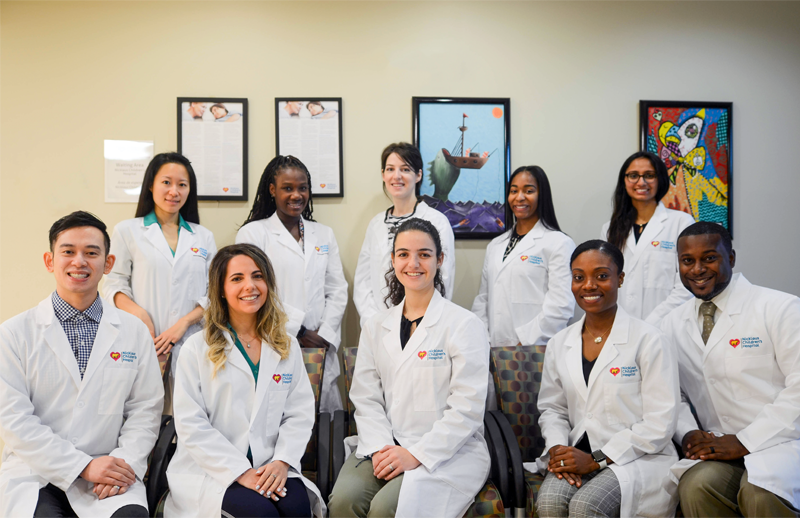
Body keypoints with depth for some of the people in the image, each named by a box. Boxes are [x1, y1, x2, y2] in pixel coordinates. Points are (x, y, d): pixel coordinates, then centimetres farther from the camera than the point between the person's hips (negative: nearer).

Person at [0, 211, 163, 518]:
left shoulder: (134, 332, 8)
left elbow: (146, 408, 7)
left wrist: (127, 461, -11)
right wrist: (83, 465, -12)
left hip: (109, 474, 1)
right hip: (35, 474, -1)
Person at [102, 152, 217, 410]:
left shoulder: (203, 237, 14)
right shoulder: (127, 231, 9)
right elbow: (114, 285, 5)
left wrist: (183, 324, -6)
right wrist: (139, 314, -13)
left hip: (191, 343, 2)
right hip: (144, 342, -1)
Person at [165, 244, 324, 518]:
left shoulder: (287, 347, 11)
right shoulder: (198, 349, 0)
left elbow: (300, 414, 6)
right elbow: (192, 426, -6)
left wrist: (282, 461, -11)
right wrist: (241, 472, -14)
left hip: (271, 471, 3)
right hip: (212, 470, -2)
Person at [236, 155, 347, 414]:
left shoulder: (324, 234, 16)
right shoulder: (252, 233, 2)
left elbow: (337, 290, 12)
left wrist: (324, 335, -2)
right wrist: (299, 332, -9)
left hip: (322, 350, 4)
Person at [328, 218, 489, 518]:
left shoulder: (464, 325, -2)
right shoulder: (376, 328, 13)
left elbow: (466, 409, -9)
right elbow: (366, 398, 6)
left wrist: (416, 454, -16)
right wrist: (380, 447, -11)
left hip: (449, 453, -3)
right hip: (385, 446, 4)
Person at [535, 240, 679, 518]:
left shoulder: (648, 341, -5)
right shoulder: (559, 345, 10)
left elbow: (659, 425, -9)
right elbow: (552, 410, 16)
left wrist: (596, 460, -14)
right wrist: (557, 448, -7)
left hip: (637, 458, -3)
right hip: (578, 454, 4)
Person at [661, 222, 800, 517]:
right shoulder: (673, 326, 11)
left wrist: (745, 441, -15)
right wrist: (687, 434, -7)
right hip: (721, 448, 4)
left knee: (759, 494, -34)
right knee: (695, 487, -28)